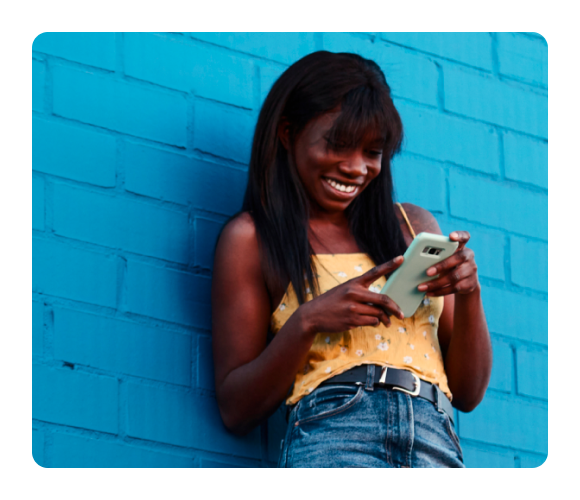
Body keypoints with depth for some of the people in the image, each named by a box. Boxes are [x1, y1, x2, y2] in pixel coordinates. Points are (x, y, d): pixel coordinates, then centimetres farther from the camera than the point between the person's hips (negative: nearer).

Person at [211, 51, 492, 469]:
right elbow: (237, 410, 8)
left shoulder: (415, 226, 24)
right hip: (333, 441, -3)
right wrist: (306, 322, -7)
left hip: (438, 446, 3)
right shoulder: (251, 238, 12)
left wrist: (469, 293, 5)